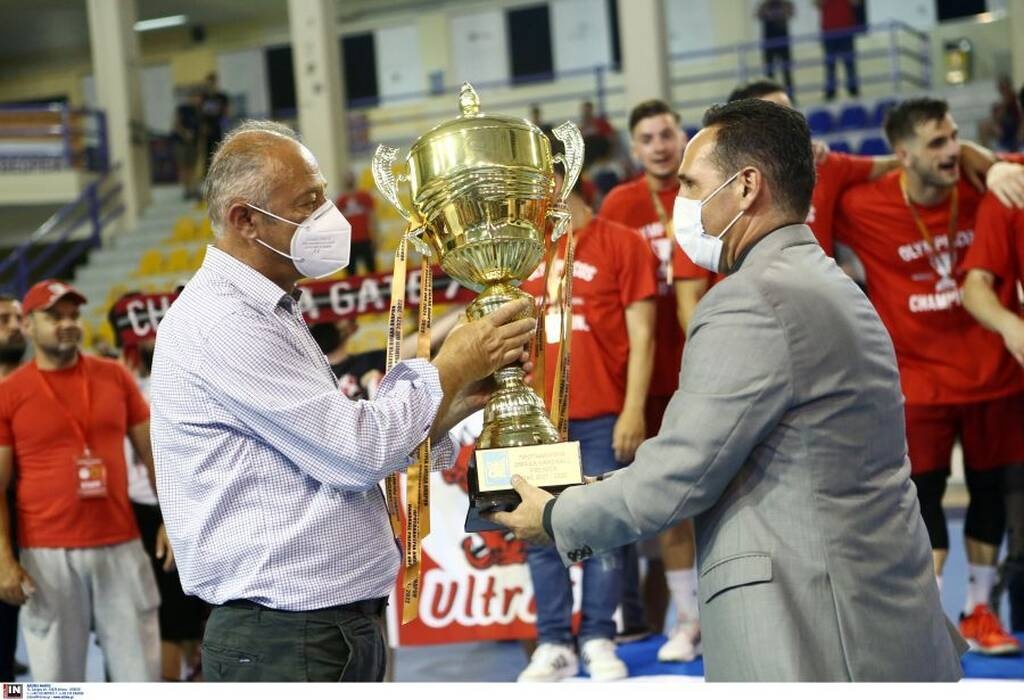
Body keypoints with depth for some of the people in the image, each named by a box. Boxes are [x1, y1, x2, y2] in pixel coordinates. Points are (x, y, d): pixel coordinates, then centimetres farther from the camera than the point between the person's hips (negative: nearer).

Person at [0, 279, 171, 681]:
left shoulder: (114, 377, 7)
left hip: (121, 548, 3)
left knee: (142, 673, 6)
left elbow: (152, 453, 12)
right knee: (57, 680, 6)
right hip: (48, 555, -2)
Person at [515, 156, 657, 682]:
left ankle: (599, 640, 8)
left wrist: (633, 410, -10)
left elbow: (641, 334, -3)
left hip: (602, 419, -4)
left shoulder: (622, 244, -1)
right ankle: (553, 643, 7)